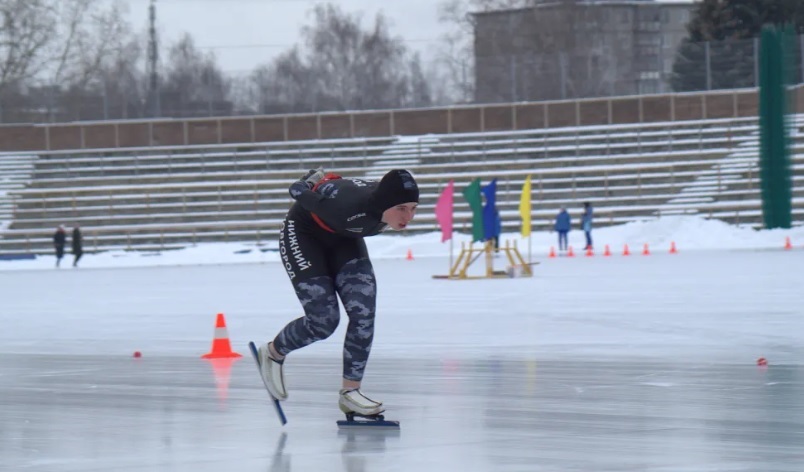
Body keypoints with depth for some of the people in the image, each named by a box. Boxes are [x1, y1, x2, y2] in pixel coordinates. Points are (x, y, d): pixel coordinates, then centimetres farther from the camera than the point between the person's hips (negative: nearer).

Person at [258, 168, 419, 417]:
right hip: (303, 235, -6)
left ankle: (350, 391, 1)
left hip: (342, 238, 6)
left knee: (364, 312, -10)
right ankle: (272, 354, 20)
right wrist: (311, 183, -3)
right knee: (324, 321, -10)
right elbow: (298, 191, -26)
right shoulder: (348, 206, -44)